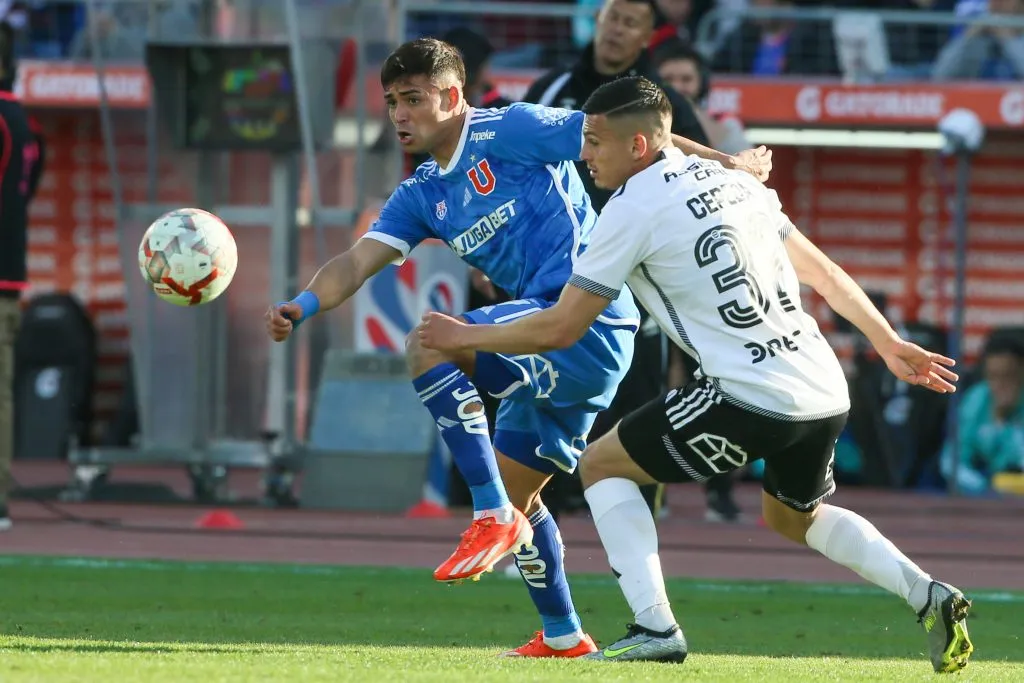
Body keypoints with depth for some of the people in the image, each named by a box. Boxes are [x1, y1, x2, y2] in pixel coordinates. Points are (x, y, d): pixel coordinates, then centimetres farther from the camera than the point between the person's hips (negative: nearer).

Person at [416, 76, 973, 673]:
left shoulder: (633, 209, -5)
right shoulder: (731, 181, 17)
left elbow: (559, 329, -2)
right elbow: (824, 272, 23)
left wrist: (465, 336, 12)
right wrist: (889, 343, 33)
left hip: (752, 399, -8)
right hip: (827, 394, 8)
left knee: (602, 464, 10)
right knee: (797, 516, 34)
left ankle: (655, 627, -2)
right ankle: (928, 595, 14)